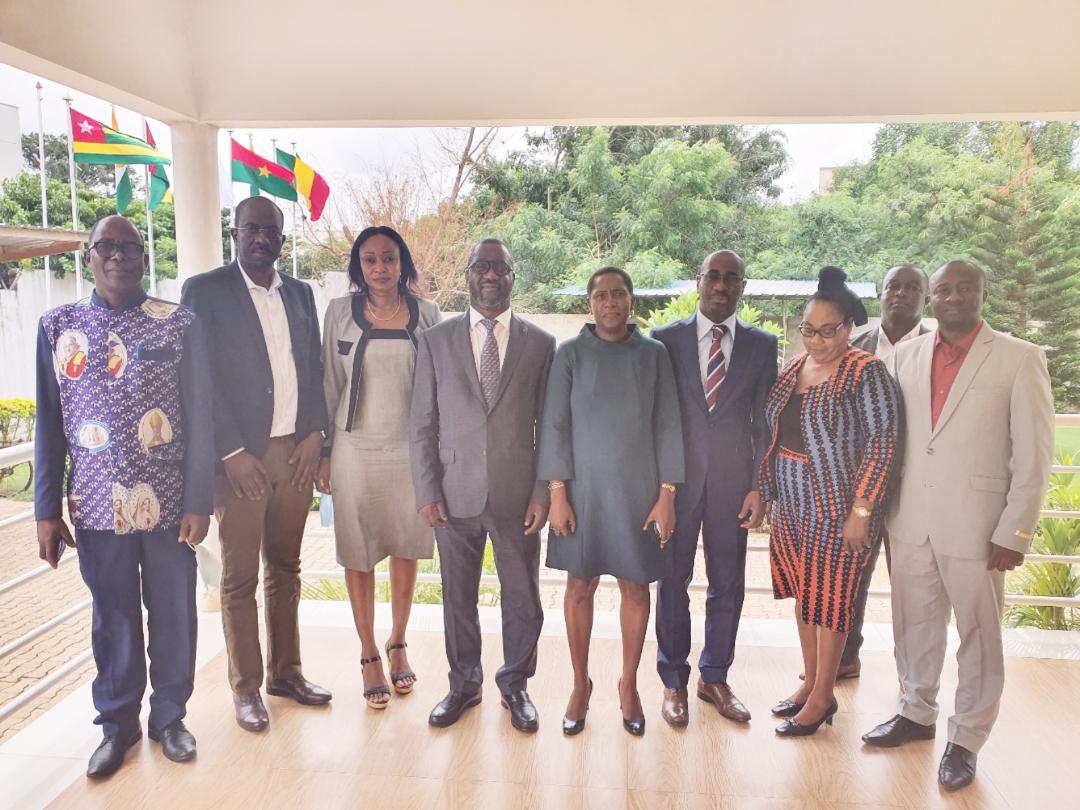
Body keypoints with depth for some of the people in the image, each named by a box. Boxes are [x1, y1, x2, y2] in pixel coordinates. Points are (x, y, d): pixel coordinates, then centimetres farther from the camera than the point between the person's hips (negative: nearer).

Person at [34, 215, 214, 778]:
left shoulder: (179, 324, -2)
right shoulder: (57, 326, 4)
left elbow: (199, 417, -3)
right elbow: (49, 425, 5)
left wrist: (200, 501, -7)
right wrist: (47, 510, 3)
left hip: (169, 503, -1)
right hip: (98, 506, 1)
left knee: (174, 616, 10)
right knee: (114, 620, 13)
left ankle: (170, 715, 31)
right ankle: (118, 723, 32)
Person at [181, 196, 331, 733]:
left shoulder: (300, 293, 11)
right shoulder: (204, 291, -4)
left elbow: (314, 367, 12)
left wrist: (314, 433, 0)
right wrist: (233, 452, -13)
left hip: (296, 451, 5)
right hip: (240, 456, -4)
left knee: (285, 568, 15)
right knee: (240, 578, 5)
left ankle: (285, 671, 28)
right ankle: (245, 687, 19)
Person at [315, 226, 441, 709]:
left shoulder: (426, 313, 2)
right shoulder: (340, 312, 0)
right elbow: (330, 385, 3)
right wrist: (323, 451, 2)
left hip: (412, 449, 1)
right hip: (357, 449, -1)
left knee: (407, 550, 10)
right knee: (359, 554, 6)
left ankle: (398, 645, 29)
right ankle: (369, 656, 21)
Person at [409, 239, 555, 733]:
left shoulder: (541, 344, 2)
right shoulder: (435, 341, 3)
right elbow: (421, 424, 2)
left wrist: (543, 493, -4)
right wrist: (427, 491, -3)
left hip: (518, 496, 0)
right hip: (456, 495, 1)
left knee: (522, 598, 11)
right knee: (458, 598, 13)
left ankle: (515, 684, 32)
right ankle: (463, 685, 34)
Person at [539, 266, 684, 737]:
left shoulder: (653, 354, 1)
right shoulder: (570, 354, 0)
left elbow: (667, 426, 1)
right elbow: (555, 425, -1)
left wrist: (667, 495, -3)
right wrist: (557, 494, -6)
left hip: (639, 491, 1)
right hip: (583, 488, 0)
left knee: (636, 589, 8)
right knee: (580, 587, 8)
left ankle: (629, 684, 27)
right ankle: (580, 684, 26)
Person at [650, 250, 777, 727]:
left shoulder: (762, 345, 3)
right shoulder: (665, 339, 0)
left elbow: (764, 421, 3)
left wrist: (760, 487, -1)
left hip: (734, 483, 2)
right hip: (676, 479, -1)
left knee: (728, 584, 10)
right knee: (673, 582, 8)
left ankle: (715, 677, 29)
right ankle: (674, 682, 24)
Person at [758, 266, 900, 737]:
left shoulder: (866, 372, -12)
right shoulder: (795, 365, 8)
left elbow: (882, 441, -15)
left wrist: (861, 510, -18)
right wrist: (766, 492, 8)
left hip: (836, 508, -6)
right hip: (790, 504, 7)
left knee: (829, 597, 4)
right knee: (802, 593, 15)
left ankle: (822, 697, 19)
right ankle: (810, 682, 30)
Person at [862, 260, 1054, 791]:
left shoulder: (1020, 359, -4)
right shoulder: (906, 354, 7)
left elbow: (1034, 455, -6)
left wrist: (1014, 534, -9)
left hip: (975, 526, -3)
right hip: (910, 523, 4)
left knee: (978, 635, 10)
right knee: (914, 625, 16)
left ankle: (966, 738, 26)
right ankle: (916, 712, 36)